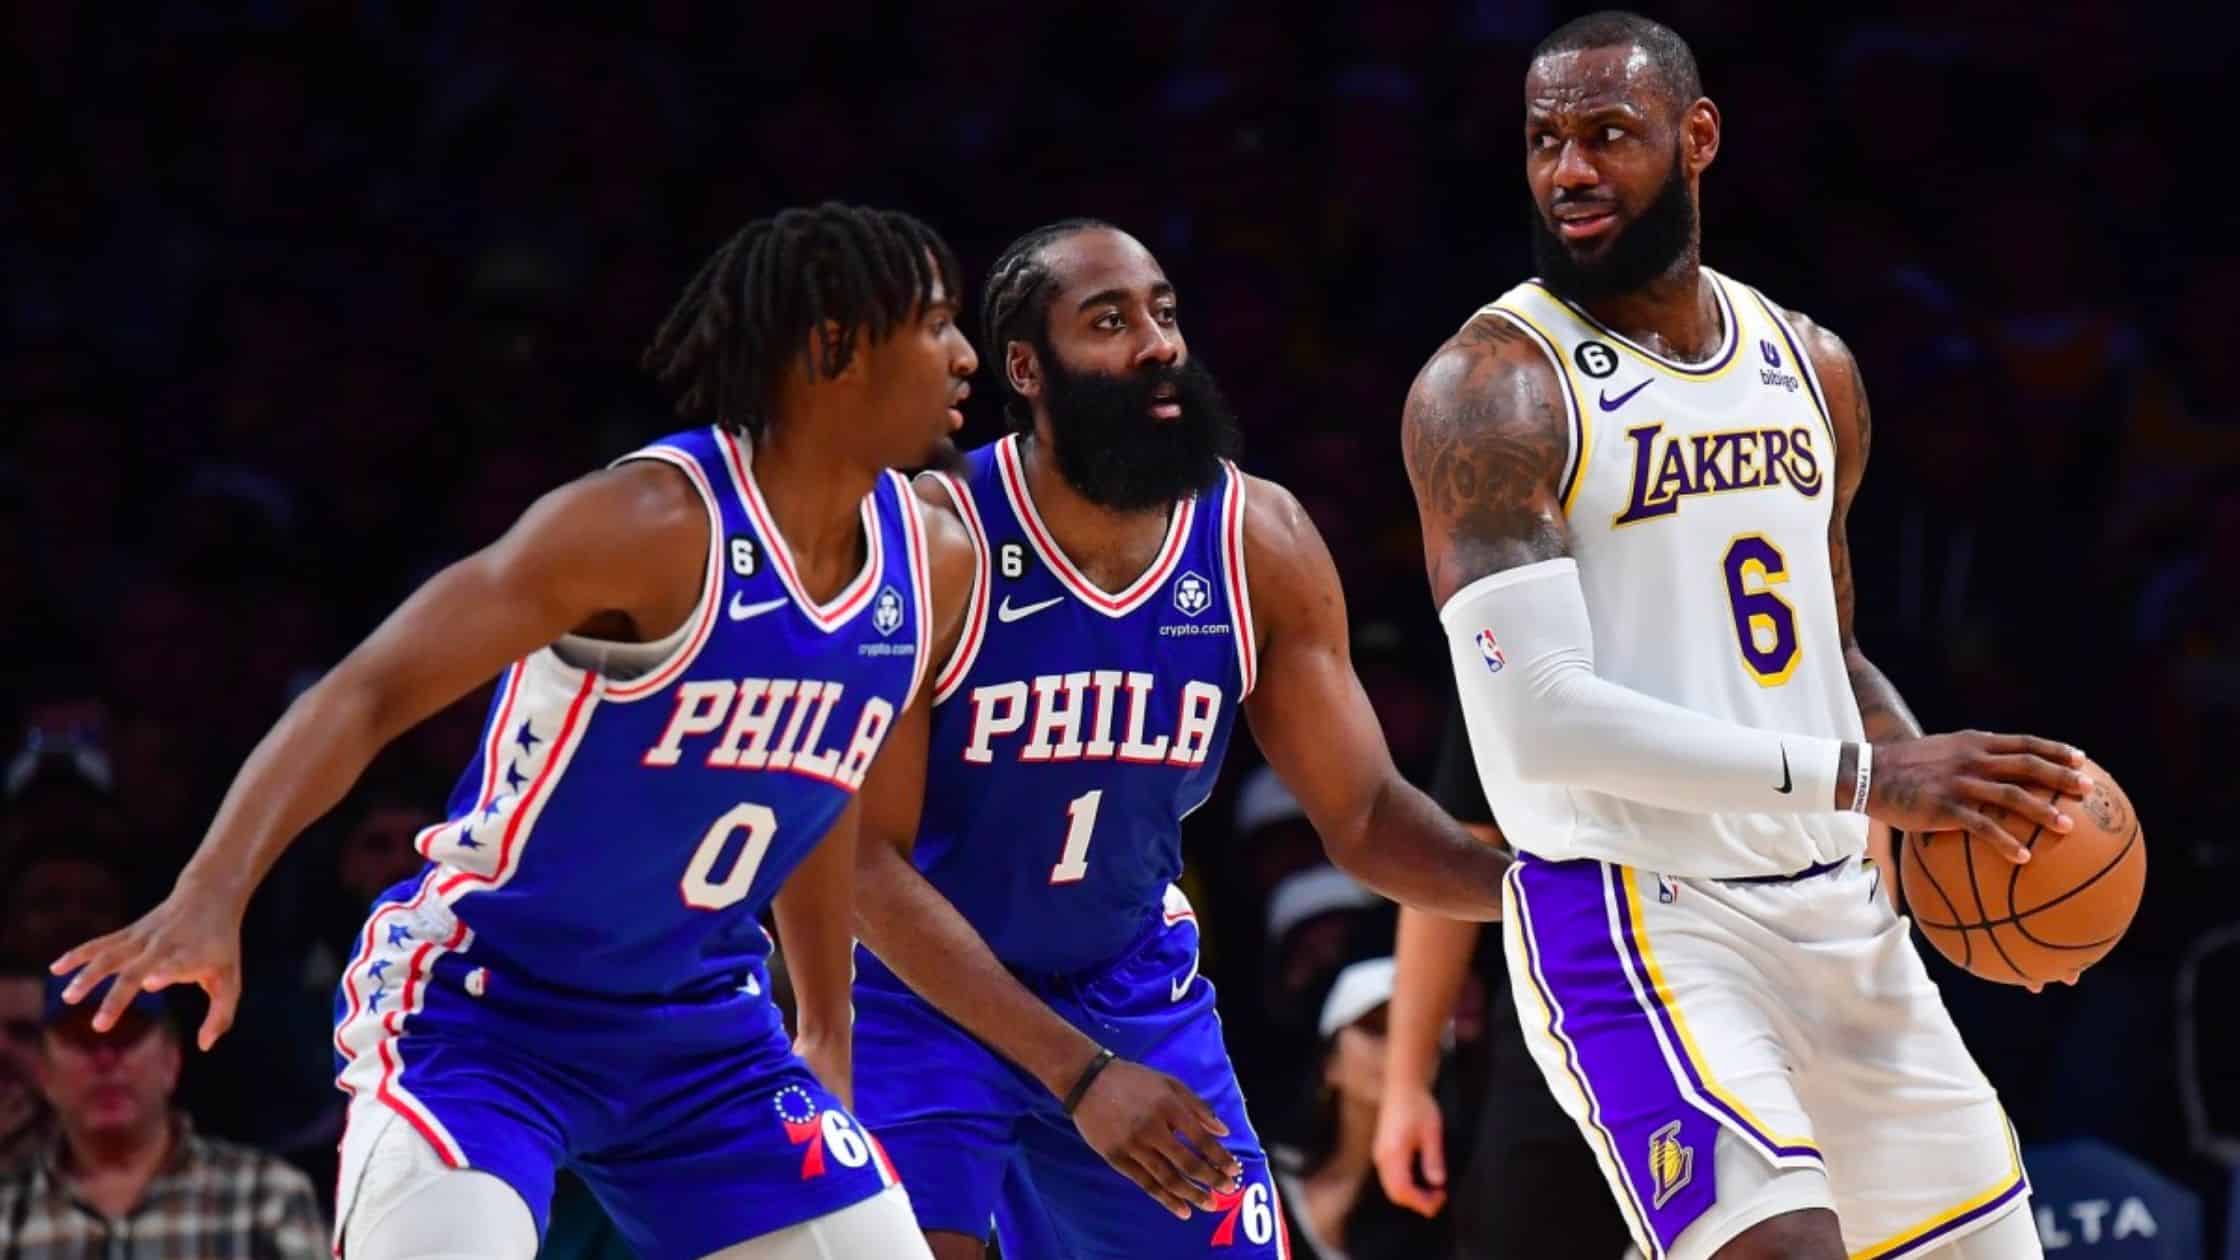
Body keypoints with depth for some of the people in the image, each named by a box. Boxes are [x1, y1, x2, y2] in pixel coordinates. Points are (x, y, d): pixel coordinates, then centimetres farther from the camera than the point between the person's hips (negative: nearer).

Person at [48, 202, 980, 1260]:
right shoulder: (657, 523, -23)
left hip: (700, 1026, 7)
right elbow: (367, 693, -27)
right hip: (482, 1009, -7)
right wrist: (211, 895, -41)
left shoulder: (924, 558, -1)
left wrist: (827, 1024, 26)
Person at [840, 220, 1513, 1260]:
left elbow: (1364, 818, 0)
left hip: (1138, 1002, 5)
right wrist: (1079, 1076, -27)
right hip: (926, 996, -5)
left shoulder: (1261, 543, -8)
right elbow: (866, 861, -21)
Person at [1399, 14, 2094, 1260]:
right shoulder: (1490, 390, -11)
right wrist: (1860, 778, -24)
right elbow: (1540, 718, -21)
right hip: (1635, 919, -7)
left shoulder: (1811, 366, 11)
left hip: (1839, 912, 7)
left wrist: (1952, 795, 3)